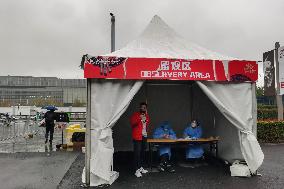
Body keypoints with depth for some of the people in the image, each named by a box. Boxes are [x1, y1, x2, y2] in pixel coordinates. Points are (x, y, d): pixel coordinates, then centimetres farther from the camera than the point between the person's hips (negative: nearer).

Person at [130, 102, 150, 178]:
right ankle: (137, 170, -8)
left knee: (143, 152, 10)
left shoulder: (146, 116, 16)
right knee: (137, 153, -10)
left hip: (144, 136, 6)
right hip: (137, 137, -6)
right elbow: (132, 124, -13)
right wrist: (139, 119, -24)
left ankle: (141, 167, 22)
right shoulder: (135, 114, -4)